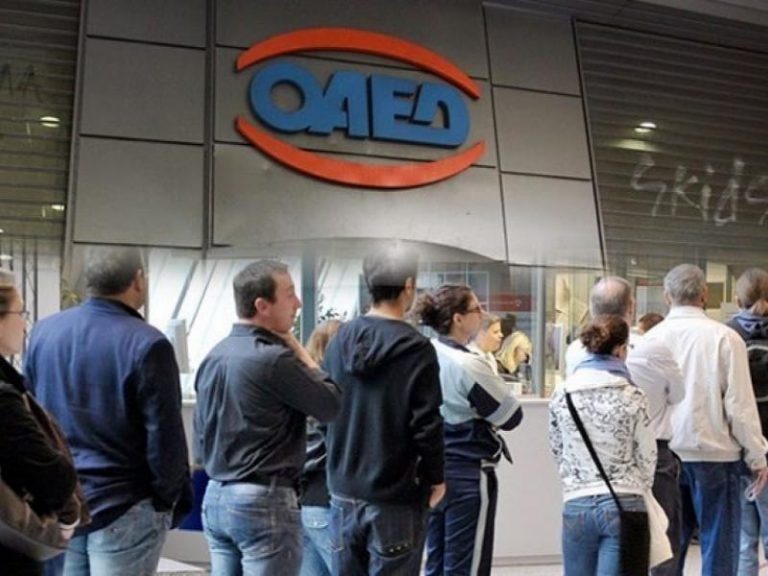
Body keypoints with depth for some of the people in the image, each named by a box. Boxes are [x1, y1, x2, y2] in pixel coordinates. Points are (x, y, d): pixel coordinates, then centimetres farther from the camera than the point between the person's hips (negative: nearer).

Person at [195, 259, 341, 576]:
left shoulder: (213, 357, 8)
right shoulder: (274, 358, -18)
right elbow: (330, 405, -7)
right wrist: (299, 351, 0)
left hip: (215, 497, 8)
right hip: (264, 501, -8)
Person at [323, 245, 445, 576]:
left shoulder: (340, 339, 4)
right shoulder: (416, 348, -14)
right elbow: (426, 424, -14)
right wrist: (435, 477, 0)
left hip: (344, 492, 6)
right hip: (395, 497, -5)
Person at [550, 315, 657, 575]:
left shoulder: (561, 396, 1)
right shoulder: (632, 397, -7)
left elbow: (557, 451, 8)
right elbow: (646, 456, 0)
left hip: (576, 505, 3)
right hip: (624, 505, -3)